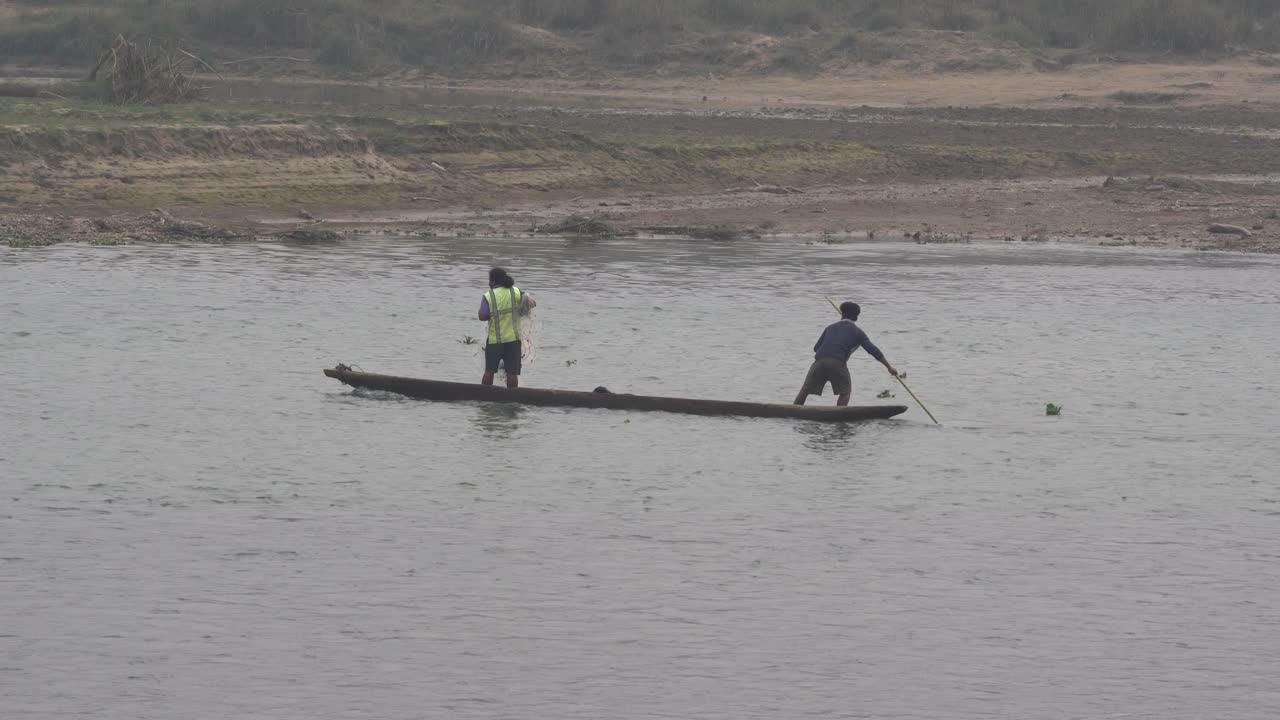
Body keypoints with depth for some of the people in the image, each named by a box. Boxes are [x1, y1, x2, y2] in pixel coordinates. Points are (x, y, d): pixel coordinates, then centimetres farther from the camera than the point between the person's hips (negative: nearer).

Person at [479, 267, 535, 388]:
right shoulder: (515, 292, -1)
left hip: (494, 339, -1)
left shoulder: (488, 297, -9)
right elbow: (532, 304, 6)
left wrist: (494, 315, 6)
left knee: (489, 371, 9)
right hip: (513, 338, 1)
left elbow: (482, 317, -12)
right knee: (512, 372, 2)